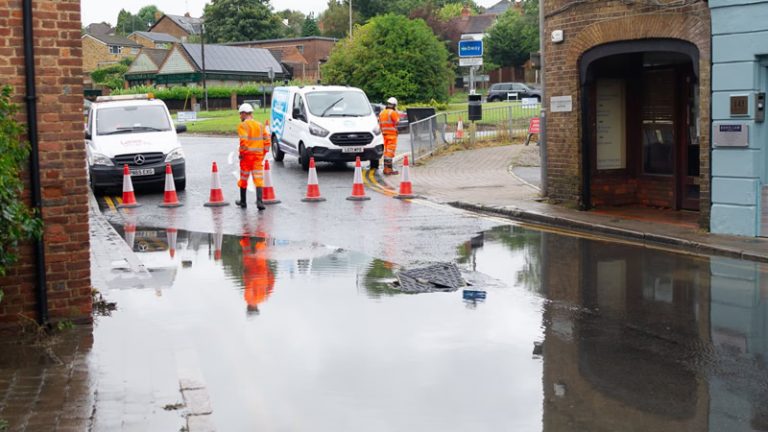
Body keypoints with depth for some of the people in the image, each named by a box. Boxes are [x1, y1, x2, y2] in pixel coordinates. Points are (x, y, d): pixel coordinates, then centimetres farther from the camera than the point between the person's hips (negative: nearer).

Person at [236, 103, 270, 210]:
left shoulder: (242, 126, -7)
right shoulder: (260, 125, 9)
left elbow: (243, 141, -19)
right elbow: (267, 140, 6)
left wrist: (241, 153, -8)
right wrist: (264, 153, 13)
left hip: (247, 156, -3)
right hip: (258, 156, 3)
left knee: (243, 179, 13)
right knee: (259, 179, -1)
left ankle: (243, 201, 25)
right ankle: (259, 202, -17)